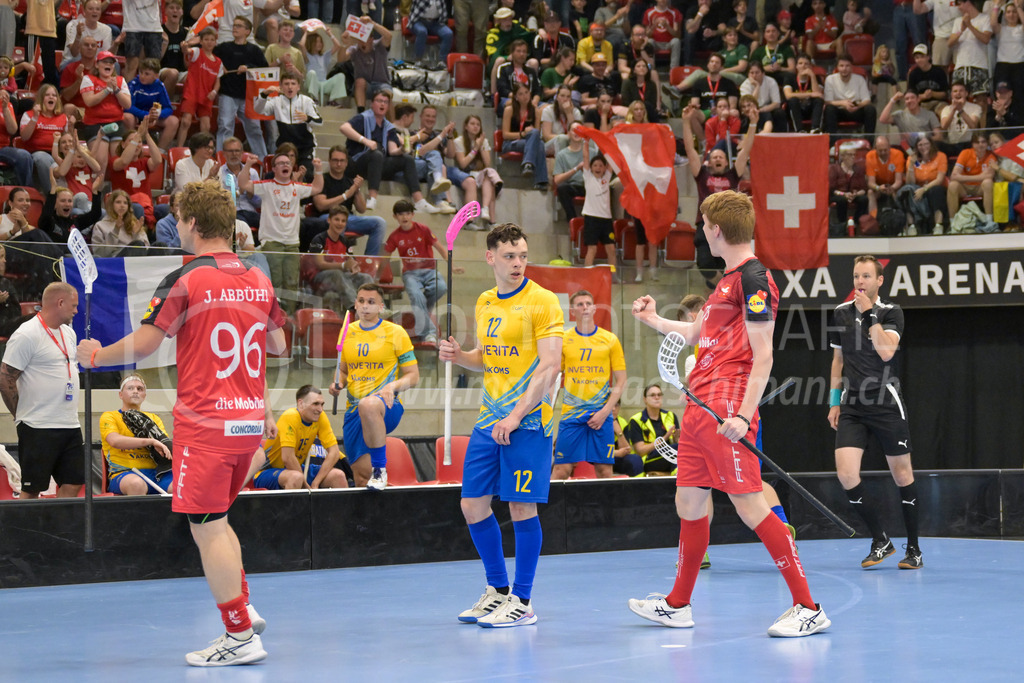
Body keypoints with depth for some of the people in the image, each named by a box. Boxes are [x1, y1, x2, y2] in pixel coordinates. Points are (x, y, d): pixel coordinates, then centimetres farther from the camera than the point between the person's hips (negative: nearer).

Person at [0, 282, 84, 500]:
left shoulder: (69, 333, 15)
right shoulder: (26, 335, -12)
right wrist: (22, 415, -6)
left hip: (70, 426, 8)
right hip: (38, 429, -8)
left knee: (73, 483, 6)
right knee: (31, 489, -3)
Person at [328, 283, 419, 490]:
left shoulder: (395, 333, 0)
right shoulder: (347, 333, 12)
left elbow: (413, 375, 1)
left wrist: (392, 386, -19)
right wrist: (338, 384, 2)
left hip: (387, 407, -5)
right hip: (354, 409, 5)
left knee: (368, 405, -41)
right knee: (361, 476, -3)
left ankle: (380, 468, -28)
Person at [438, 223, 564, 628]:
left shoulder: (542, 302, -8)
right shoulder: (484, 303, 13)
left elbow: (549, 366, -14)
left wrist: (517, 416, -21)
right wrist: (458, 356, 2)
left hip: (527, 420, -7)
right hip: (488, 419, 7)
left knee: (522, 506, -5)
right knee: (473, 503, 6)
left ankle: (522, 603, 5)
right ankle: (498, 590, 22)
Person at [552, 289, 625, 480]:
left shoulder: (610, 340, 5)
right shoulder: (563, 340, 7)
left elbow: (620, 381, 5)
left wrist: (605, 411, -6)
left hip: (601, 413, 0)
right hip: (571, 413, 0)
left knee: (604, 469, -2)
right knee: (561, 469, -6)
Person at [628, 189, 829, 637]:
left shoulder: (753, 279, -10)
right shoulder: (728, 277, 19)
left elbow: (763, 356, -16)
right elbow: (698, 332, 35)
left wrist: (744, 415, -23)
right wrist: (654, 320, 47)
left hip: (727, 409, -10)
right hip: (700, 406, 10)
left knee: (750, 506, -13)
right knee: (689, 504, 15)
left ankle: (808, 608, -11)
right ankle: (678, 605, 26)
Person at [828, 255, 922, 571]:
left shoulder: (891, 312, -5)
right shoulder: (841, 313, 8)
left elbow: (886, 351, -21)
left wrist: (870, 313, -18)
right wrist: (834, 402, 15)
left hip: (887, 406, -3)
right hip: (852, 408, 3)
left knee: (902, 474, 3)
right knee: (846, 474, -12)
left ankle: (913, 549, 16)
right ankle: (880, 541, 3)